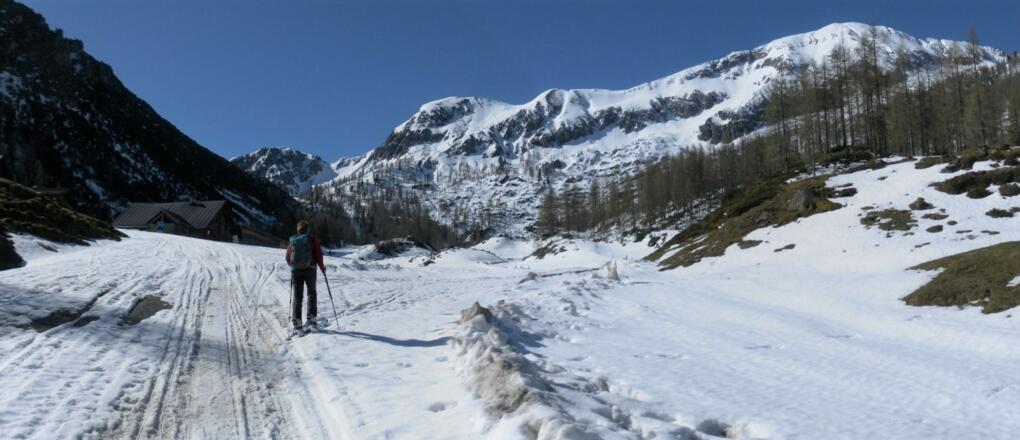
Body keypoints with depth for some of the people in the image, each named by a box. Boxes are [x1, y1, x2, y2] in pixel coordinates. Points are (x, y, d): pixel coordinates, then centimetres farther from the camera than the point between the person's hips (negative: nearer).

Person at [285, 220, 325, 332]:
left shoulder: (292, 241, 4)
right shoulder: (312, 239, -4)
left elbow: (288, 257, 9)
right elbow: (318, 255, -7)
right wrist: (322, 267, 9)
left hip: (295, 271, 2)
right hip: (310, 270, -2)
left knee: (296, 296, 7)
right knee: (311, 293, 12)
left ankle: (296, 320, 1)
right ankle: (311, 317, 1)